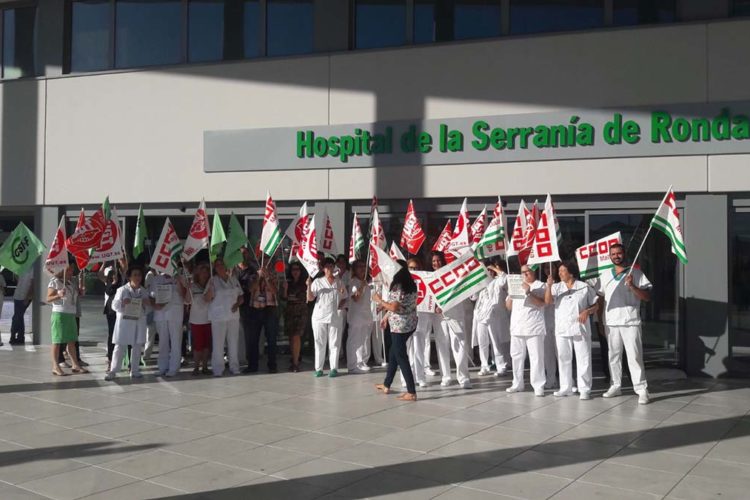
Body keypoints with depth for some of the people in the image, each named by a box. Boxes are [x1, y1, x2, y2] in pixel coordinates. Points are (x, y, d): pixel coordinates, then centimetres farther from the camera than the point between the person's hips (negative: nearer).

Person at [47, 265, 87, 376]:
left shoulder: (72, 282, 16)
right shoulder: (55, 281, -5)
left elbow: (79, 293, 26)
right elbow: (48, 298, -8)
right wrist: (58, 295, -26)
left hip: (71, 314, 7)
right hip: (59, 313, -7)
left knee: (72, 340, 9)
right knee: (57, 340, -5)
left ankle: (75, 365, 12)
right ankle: (55, 366, -3)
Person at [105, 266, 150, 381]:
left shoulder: (144, 292, 10)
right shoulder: (122, 290, -1)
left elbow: (148, 309, 14)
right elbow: (114, 305, -3)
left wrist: (147, 305, -8)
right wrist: (123, 303, -22)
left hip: (139, 321, 4)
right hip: (124, 320, -4)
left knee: (137, 346, 6)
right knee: (120, 347, -4)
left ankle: (134, 370, 16)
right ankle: (113, 371, 1)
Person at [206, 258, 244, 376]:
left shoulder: (233, 280, 11)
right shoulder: (213, 281, 0)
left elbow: (241, 296, 16)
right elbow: (207, 298, -7)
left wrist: (237, 304, -3)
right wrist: (210, 287, -23)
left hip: (233, 315, 4)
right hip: (218, 317, -4)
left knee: (234, 342, 6)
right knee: (218, 344, -4)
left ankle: (234, 367, 15)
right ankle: (218, 370, 2)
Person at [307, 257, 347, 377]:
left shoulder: (339, 282, 10)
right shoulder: (317, 281, 5)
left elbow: (344, 298, 16)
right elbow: (310, 298, 2)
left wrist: (341, 305, -4)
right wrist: (309, 286, -14)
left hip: (335, 317, 1)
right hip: (319, 316, -1)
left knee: (334, 343, 1)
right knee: (320, 343, 3)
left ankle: (334, 368, 7)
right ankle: (318, 368, 8)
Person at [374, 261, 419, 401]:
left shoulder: (398, 287, -18)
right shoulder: (411, 285, 10)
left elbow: (394, 307, -23)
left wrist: (379, 300, -9)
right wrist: (387, 315, 26)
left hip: (400, 326, -9)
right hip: (410, 324, 9)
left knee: (401, 357, -4)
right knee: (393, 354, 21)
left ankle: (411, 393, -4)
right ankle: (386, 385, 32)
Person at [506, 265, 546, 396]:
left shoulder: (539, 286, 2)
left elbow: (542, 303, -12)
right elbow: (508, 306, 14)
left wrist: (529, 292, -21)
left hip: (534, 327, -5)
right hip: (517, 327, 5)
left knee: (536, 357, -7)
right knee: (516, 356, 9)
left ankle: (538, 386, -6)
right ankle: (517, 384, 17)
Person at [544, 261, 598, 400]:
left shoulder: (584, 287, 2)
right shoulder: (556, 287, 9)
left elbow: (596, 305, 6)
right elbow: (548, 302, -7)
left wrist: (587, 311, -15)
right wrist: (549, 286, -20)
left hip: (580, 328, -3)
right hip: (561, 329, 3)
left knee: (583, 359, -2)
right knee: (563, 359, 8)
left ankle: (585, 389, 4)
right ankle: (565, 387, 17)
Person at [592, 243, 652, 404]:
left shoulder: (636, 273, 1)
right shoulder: (605, 275, 12)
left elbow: (647, 297, -3)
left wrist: (632, 286, -18)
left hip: (630, 322, -4)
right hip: (610, 322, 4)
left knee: (634, 356, -8)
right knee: (613, 356, 10)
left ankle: (642, 389, -6)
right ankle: (615, 386, 18)